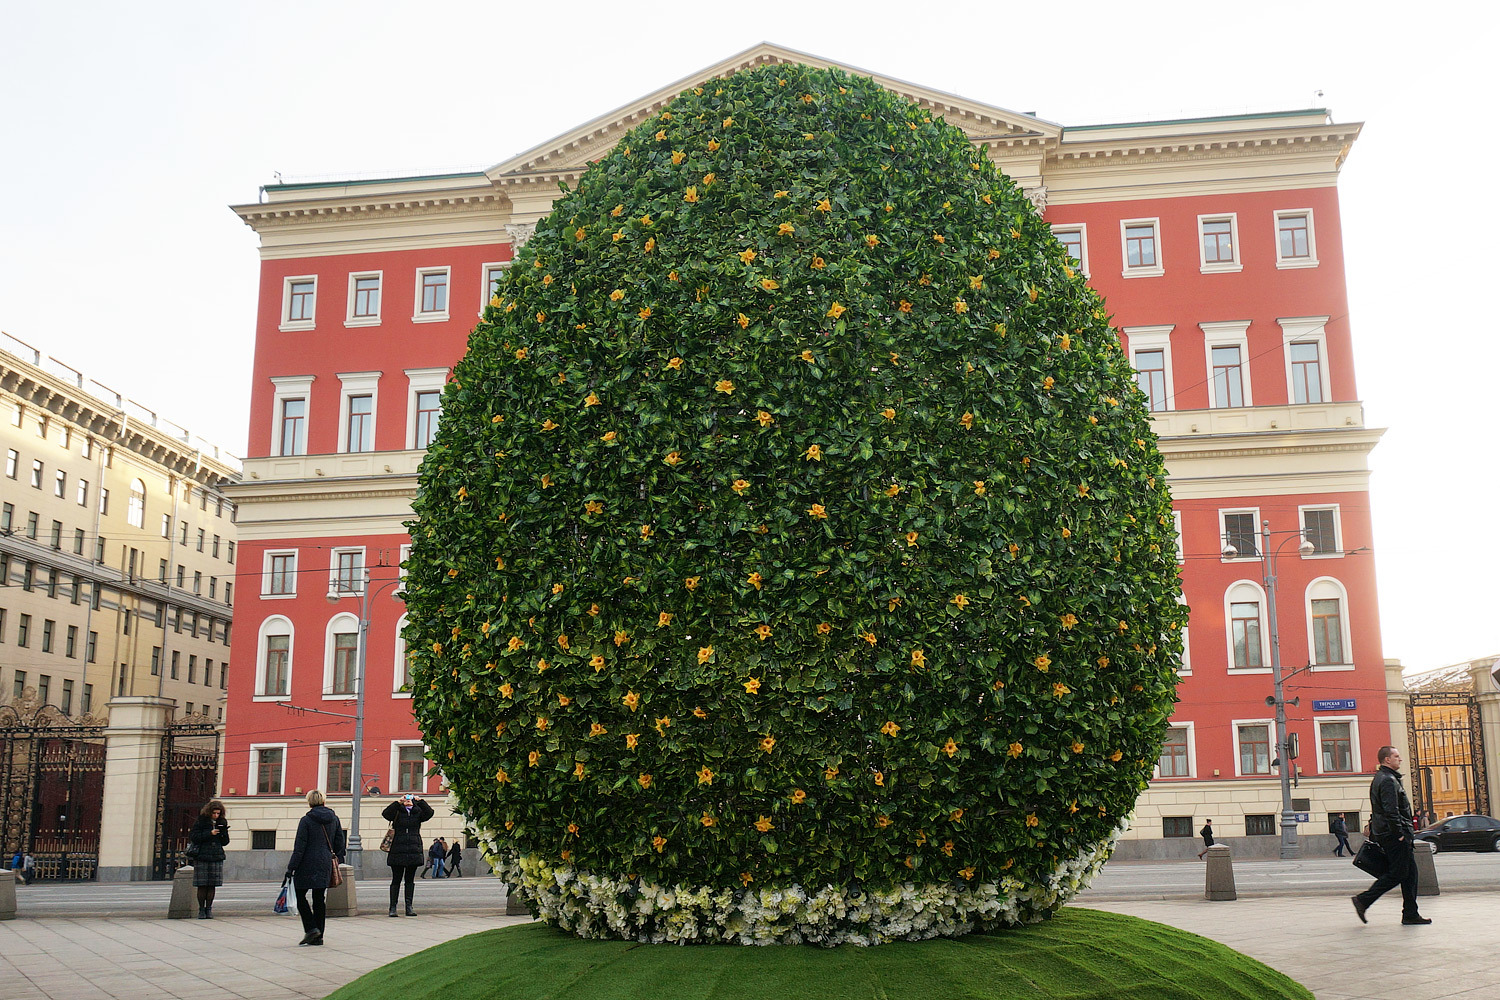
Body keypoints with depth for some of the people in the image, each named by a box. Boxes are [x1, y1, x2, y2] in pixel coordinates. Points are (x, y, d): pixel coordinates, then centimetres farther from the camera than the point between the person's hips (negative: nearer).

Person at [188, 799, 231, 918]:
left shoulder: (222, 822, 10)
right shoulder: (200, 821, 0)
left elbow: (225, 842, 11)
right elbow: (194, 837, -9)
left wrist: (224, 832, -9)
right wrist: (210, 833, -15)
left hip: (217, 857, 3)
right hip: (202, 857, -3)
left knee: (212, 885, 3)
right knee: (202, 886, -2)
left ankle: (209, 909, 11)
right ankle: (201, 909, 7)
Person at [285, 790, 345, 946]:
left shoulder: (306, 820, -9)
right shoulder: (334, 819, 8)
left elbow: (299, 847, -11)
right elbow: (340, 842, 12)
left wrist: (291, 867, -7)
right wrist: (337, 861, 20)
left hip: (308, 865, -5)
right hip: (326, 865, 5)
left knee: (300, 896, 6)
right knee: (319, 899, 10)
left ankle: (310, 929, -8)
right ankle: (318, 936, 11)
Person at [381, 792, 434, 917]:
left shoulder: (418, 813, 11)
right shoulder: (397, 812, 6)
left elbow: (429, 813, -5)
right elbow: (385, 813, -12)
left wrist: (420, 801, -14)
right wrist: (398, 802, -19)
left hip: (414, 850, 2)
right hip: (397, 850, -2)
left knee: (410, 879, 6)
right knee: (396, 879, 0)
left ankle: (409, 907, 9)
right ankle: (393, 907, 2)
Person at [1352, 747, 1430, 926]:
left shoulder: (1379, 778, 19)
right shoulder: (1388, 780, -15)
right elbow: (1391, 811, -22)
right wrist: (1399, 834, -20)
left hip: (1384, 834, 11)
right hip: (1394, 836, -11)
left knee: (1410, 872, 10)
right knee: (1398, 874, -7)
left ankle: (1410, 914, 10)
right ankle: (1363, 900, -6)